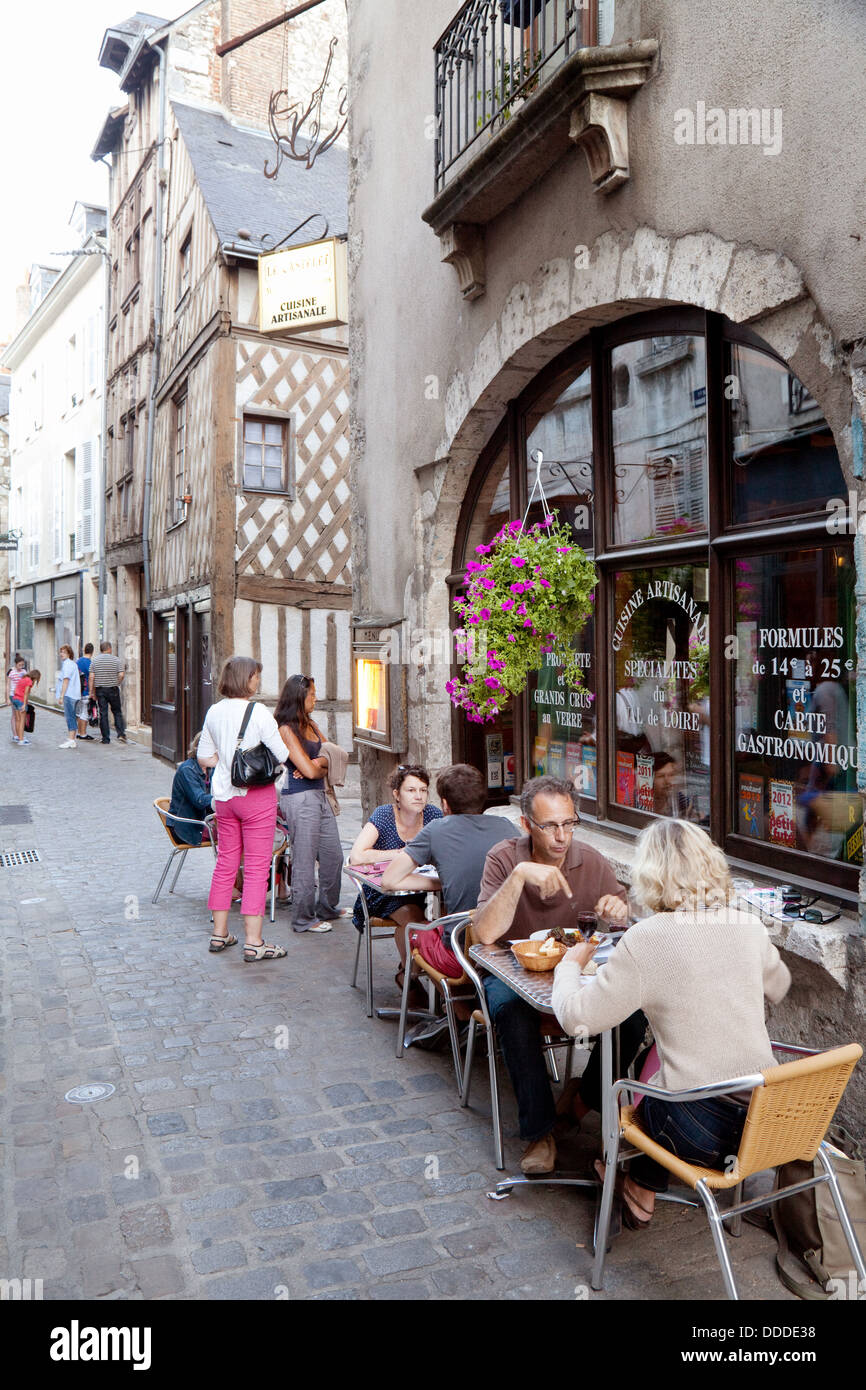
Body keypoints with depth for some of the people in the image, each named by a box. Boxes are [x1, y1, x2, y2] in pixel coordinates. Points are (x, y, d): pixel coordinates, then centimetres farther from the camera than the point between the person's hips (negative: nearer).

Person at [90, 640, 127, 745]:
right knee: (117, 712, 9)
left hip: (100, 690, 1)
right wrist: (117, 684, 8)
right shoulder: (116, 660, -3)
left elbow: (91, 677, -3)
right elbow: (121, 674, -10)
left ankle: (105, 738, 5)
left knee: (103, 714, 4)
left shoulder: (94, 660, 2)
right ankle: (121, 734, -3)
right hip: (113, 689, -1)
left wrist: (92, 691, 1)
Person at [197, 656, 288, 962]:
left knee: (225, 862, 16)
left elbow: (204, 757, 11)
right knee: (257, 867, -1)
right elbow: (282, 756, -11)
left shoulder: (214, 712, 4)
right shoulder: (259, 713, -15)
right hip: (257, 795, -7)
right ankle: (253, 942, 2)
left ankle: (219, 934, 24)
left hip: (224, 795, 7)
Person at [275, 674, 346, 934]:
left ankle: (327, 908, 31)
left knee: (333, 855, 14)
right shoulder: (287, 729, -13)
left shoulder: (310, 725, 14)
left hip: (319, 796, 9)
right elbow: (310, 771, -17)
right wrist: (322, 765, 4)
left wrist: (318, 762, -10)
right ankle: (303, 919, 12)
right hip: (300, 798, -9)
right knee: (304, 860, 0)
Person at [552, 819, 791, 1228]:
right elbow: (779, 987, 20)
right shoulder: (747, 926, -1)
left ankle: (641, 1191, 44)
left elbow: (576, 1017, -12)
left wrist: (569, 964, 7)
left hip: (702, 1134, -5)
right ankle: (644, 1184, 45)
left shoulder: (647, 940, -17)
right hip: (766, 1118, 5)